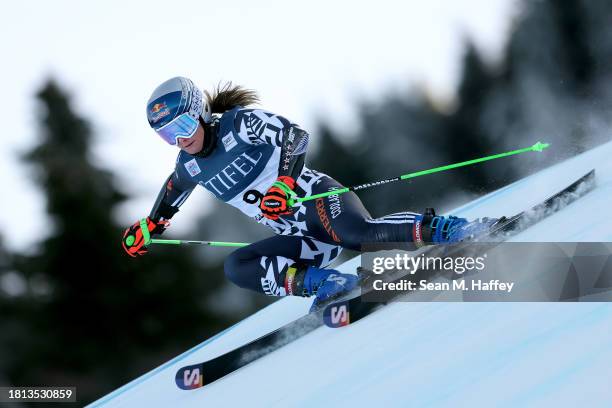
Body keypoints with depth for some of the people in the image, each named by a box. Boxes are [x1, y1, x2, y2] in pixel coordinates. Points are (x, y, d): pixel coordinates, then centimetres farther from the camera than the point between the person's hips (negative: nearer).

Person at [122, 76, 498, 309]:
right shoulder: (190, 166, 12)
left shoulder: (240, 123, -8)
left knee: (358, 231, -38)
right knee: (235, 268, -11)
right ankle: (319, 282, -21)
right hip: (302, 239, 7)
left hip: (319, 198, -7)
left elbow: (295, 135, -20)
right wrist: (149, 226, 32)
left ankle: (442, 229, -29)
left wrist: (284, 183, -33)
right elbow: (173, 192, 37)